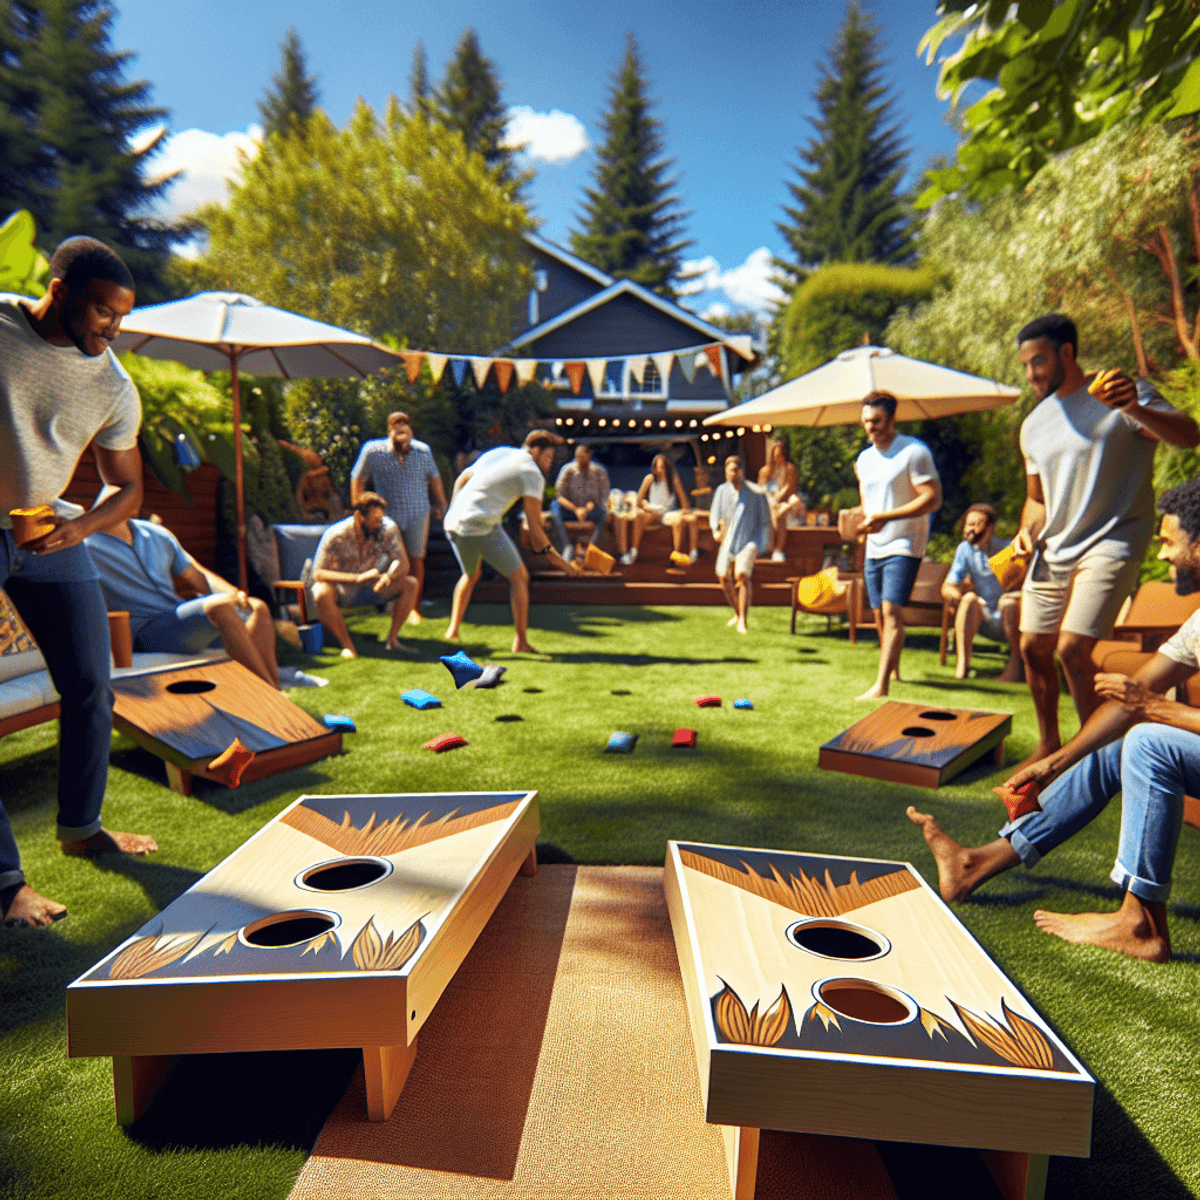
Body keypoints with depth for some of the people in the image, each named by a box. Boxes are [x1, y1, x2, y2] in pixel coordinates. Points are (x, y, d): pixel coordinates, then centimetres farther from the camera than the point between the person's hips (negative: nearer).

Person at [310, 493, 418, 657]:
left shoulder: (388, 528, -15)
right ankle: (347, 644, -18)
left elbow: (402, 563, -14)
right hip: (342, 591, -3)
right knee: (321, 593, -37)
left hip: (372, 588, 3)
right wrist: (358, 578, -39)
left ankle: (392, 639, -9)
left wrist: (388, 576, -40)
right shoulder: (335, 535, -23)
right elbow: (318, 573, -25)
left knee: (410, 584, -19)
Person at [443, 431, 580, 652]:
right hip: (482, 526, -7)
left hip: (452, 524, 8)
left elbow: (460, 480, 25)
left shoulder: (496, 453, 21)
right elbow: (534, 526, -5)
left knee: (471, 575, 30)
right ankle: (520, 642, 6)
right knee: (519, 577, 7)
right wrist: (551, 554, 3)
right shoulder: (532, 473, -1)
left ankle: (453, 630, 29)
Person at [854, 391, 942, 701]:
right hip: (874, 547, 7)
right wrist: (862, 518, 0)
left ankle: (881, 686, -20)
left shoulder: (914, 452, -9)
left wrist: (885, 517, -21)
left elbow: (933, 498, -15)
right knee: (879, 614, 8)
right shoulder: (864, 459, 14)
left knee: (892, 611, -16)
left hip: (903, 544, -7)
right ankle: (892, 669, 25)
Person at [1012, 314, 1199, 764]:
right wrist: (1027, 531, 1)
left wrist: (1136, 409, -38)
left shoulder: (1119, 394, -4)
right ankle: (1048, 744, 25)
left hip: (1110, 544, -6)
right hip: (1053, 551, 7)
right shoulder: (1034, 425, 14)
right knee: (1033, 648, 6)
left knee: (1073, 648, -17)